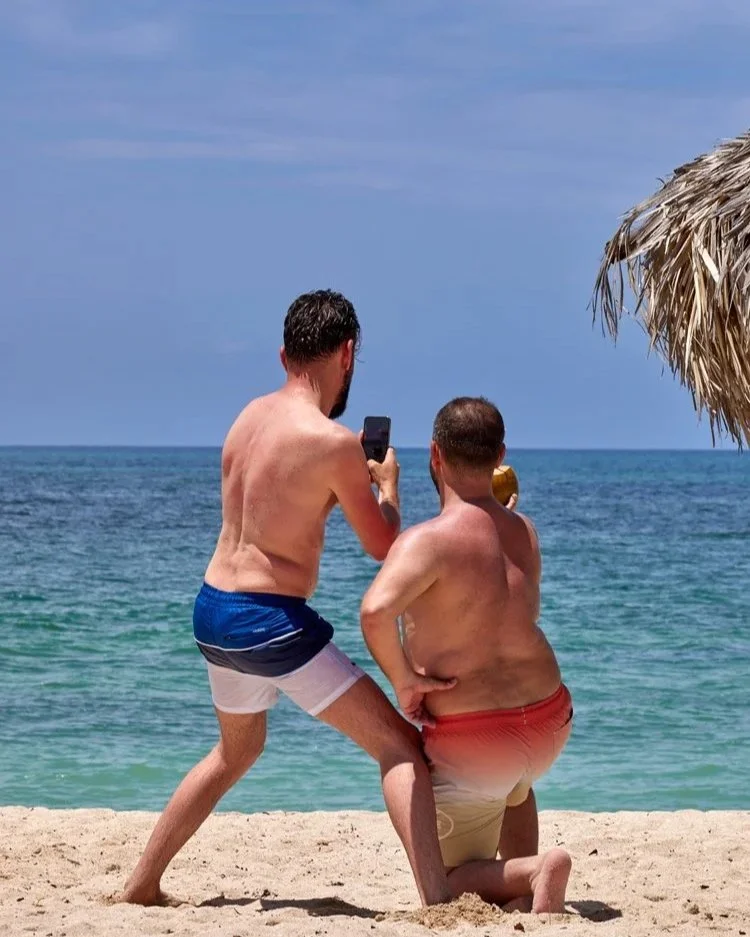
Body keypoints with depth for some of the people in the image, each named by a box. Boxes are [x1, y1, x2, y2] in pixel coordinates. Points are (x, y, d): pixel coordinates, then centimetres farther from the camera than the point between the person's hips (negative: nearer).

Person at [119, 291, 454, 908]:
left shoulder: (251, 415, 7)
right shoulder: (334, 442, -15)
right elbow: (383, 545, -3)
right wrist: (387, 482, 15)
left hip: (213, 609, 8)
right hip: (272, 623, -8)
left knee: (237, 750, 31)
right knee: (400, 747, -5)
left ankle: (142, 886, 36)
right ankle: (438, 900, -19)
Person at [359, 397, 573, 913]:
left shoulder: (427, 541, -19)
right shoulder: (525, 534, 2)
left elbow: (375, 610, -38)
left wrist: (403, 682, -21)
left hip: (472, 743, -6)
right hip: (550, 722, 6)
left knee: (450, 887, 13)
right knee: (510, 786, 43)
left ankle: (531, 871, -16)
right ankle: (524, 887, 22)